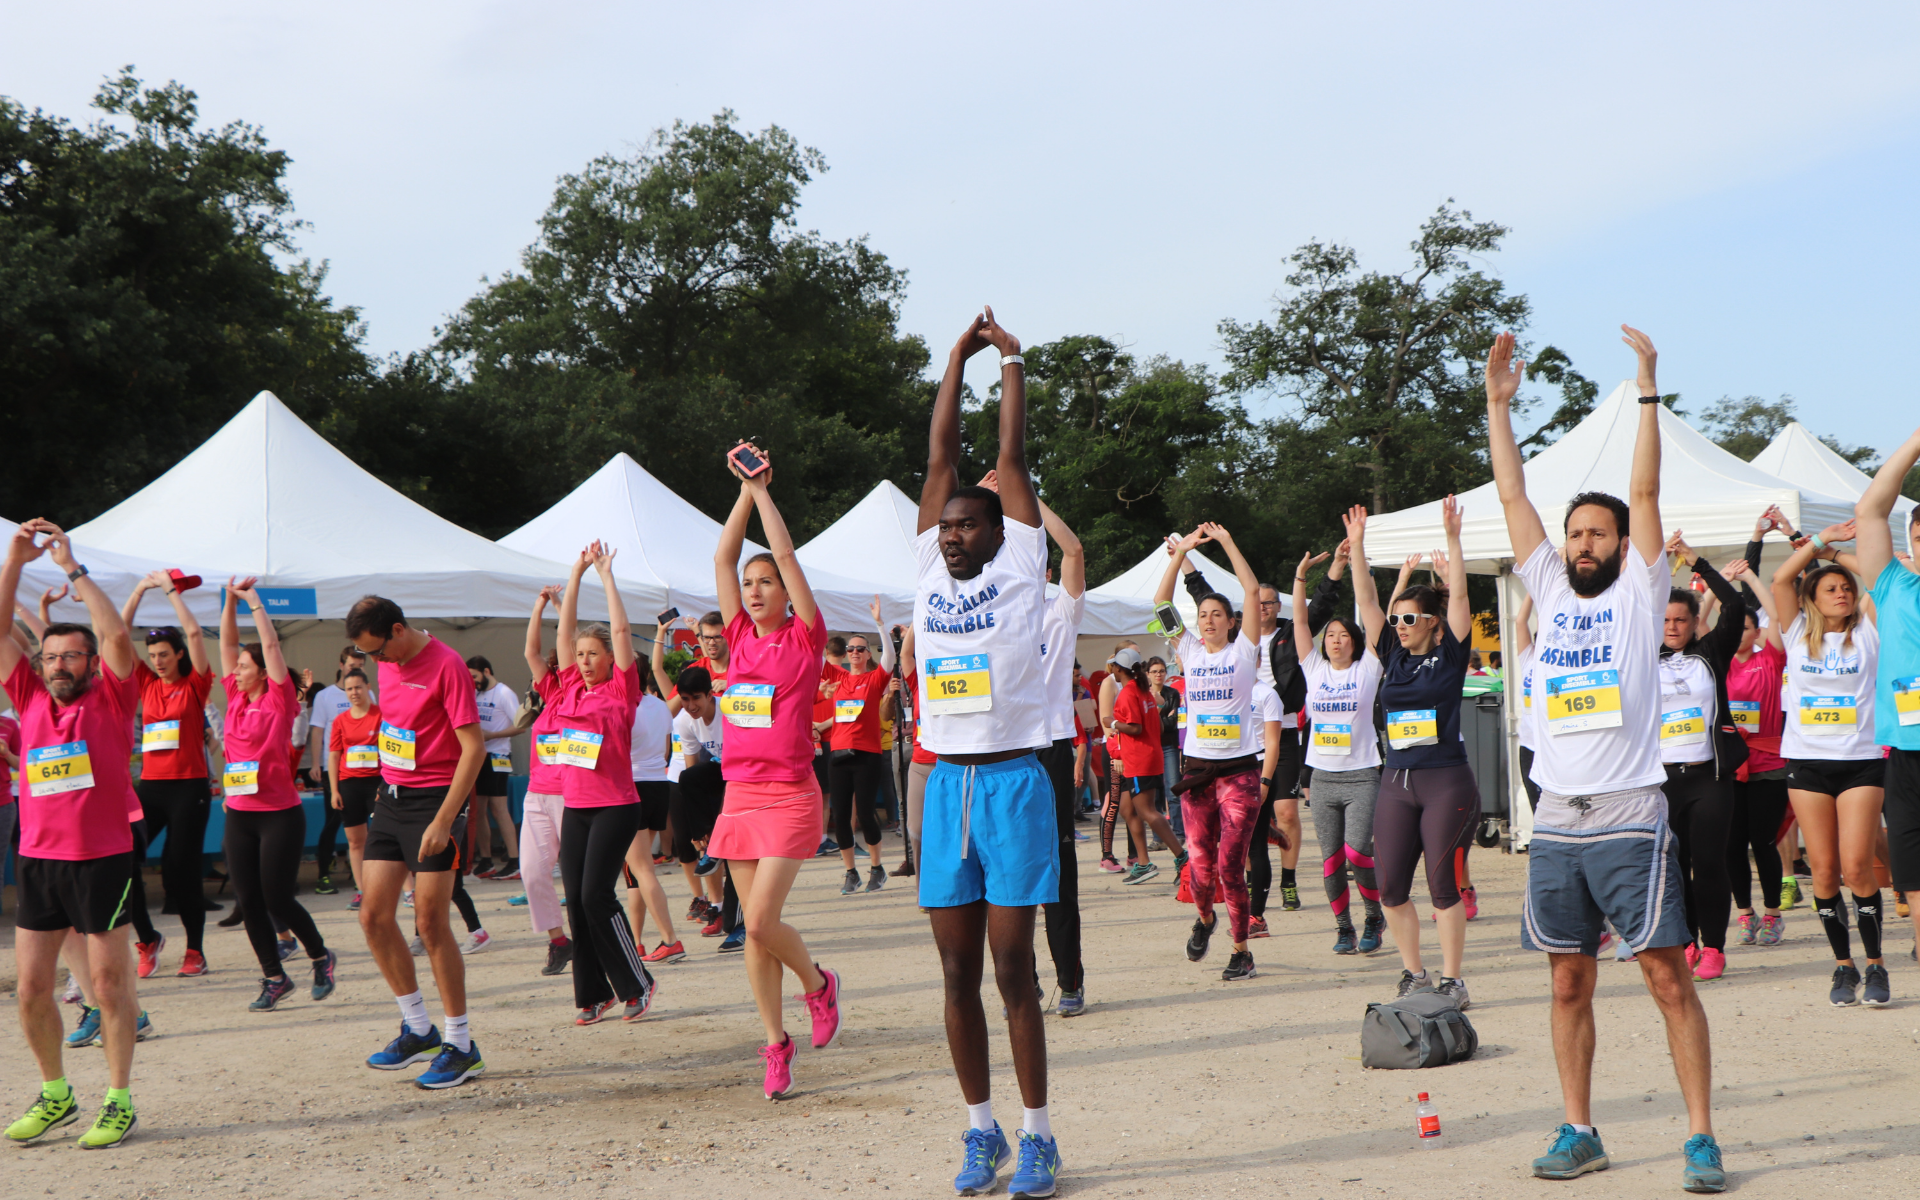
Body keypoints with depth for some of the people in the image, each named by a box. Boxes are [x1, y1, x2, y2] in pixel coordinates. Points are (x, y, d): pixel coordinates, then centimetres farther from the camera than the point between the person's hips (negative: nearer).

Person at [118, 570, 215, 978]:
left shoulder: (195, 685, 0)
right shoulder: (146, 684, 11)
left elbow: (194, 633, -11)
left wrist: (170, 590, -6)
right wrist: (139, 591, 6)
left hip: (189, 787, -4)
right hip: (151, 785, 4)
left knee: (180, 873, -2)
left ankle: (195, 951, 12)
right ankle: (148, 940, 6)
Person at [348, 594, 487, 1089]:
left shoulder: (446, 665, -16)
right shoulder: (389, 663, 8)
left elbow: (474, 746, -19)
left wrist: (443, 820, -23)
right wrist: (386, 790, 15)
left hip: (432, 801, -8)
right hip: (391, 797, 8)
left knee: (430, 923, -7)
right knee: (374, 916, 5)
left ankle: (461, 1044, 4)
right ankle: (418, 1029, 18)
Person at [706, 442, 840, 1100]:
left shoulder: (804, 639, -4)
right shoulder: (741, 636, 10)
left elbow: (787, 555, -10)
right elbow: (723, 557, 7)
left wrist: (764, 491, -5)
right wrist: (745, 491, 4)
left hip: (789, 798, -6)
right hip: (740, 796, 6)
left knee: (761, 922, -14)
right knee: (755, 929, 6)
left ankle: (818, 984, 15)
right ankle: (776, 1044, 14)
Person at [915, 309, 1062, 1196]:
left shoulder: (1018, 572, 2)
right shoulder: (930, 572, 11)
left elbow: (1011, 461, 2)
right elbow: (941, 458, 11)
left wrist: (1012, 363, 9)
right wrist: (957, 361, 15)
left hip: (1013, 782, -4)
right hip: (947, 785, 4)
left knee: (1011, 970, -3)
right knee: (958, 973, 6)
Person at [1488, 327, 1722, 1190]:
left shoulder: (1639, 594, 4)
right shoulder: (1549, 590, 14)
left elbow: (1646, 492, -4)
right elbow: (1513, 497, 13)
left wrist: (1648, 391, -7)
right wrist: (1497, 405, 11)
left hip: (1630, 820, -4)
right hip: (1556, 822, 4)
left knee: (1668, 974, -4)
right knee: (1569, 982, 9)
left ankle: (1700, 1138, 0)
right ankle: (1578, 1132, 17)